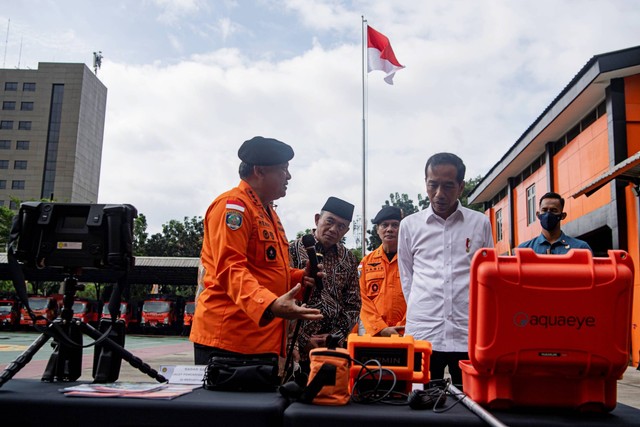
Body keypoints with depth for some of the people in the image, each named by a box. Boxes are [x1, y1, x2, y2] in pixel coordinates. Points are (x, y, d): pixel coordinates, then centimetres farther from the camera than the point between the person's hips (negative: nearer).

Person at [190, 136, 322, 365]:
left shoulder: (267, 212, 21)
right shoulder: (233, 205, -12)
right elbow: (230, 269, -23)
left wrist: (299, 277, 11)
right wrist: (270, 305, -38)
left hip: (262, 339, 10)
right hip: (228, 339, -10)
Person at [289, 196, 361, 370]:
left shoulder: (349, 260, 11)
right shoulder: (294, 250, -3)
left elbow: (353, 305, 10)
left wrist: (335, 336, -3)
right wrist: (303, 340, -11)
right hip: (297, 348, -3)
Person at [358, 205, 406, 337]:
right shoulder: (366, 262, 9)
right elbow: (364, 300, 4)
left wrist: (402, 330, -11)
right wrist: (381, 329, -8)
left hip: (406, 335, -2)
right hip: (374, 334, 2)